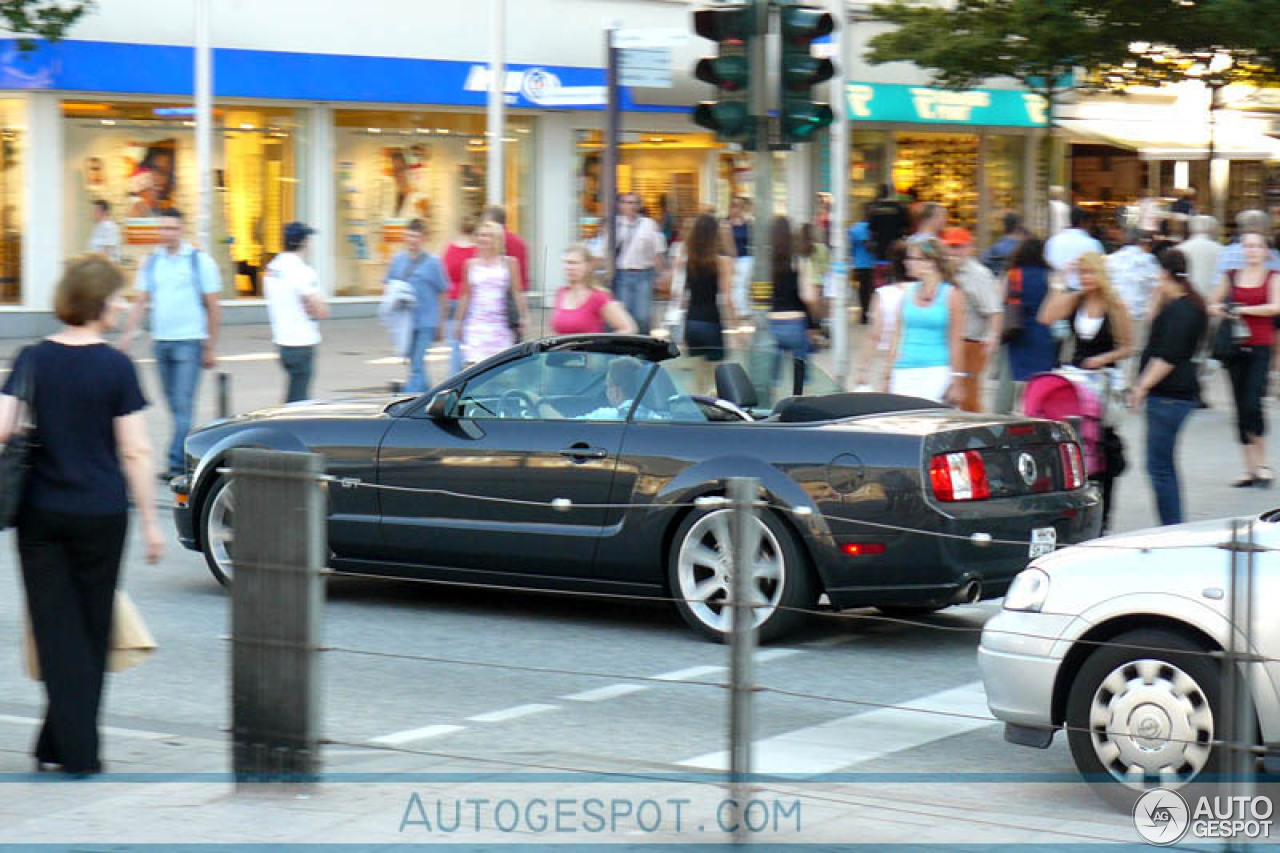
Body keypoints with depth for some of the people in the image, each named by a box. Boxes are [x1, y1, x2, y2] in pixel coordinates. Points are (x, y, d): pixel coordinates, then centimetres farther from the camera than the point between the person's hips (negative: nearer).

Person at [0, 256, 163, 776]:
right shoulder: (115, 367, -6)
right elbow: (135, 451, -7)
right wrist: (150, 520, 0)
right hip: (102, 513, -2)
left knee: (56, 630, 4)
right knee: (92, 630, 11)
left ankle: (73, 749, -4)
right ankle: (69, 745, 16)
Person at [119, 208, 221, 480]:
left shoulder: (199, 261, -2)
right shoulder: (151, 262, 9)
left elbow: (212, 307, 0)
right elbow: (141, 301, 9)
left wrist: (210, 348, -2)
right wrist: (129, 333, -5)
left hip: (189, 341, -5)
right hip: (161, 342, 5)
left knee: (183, 404, -11)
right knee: (174, 404, 9)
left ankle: (177, 462, -13)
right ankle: (191, 453, 20)